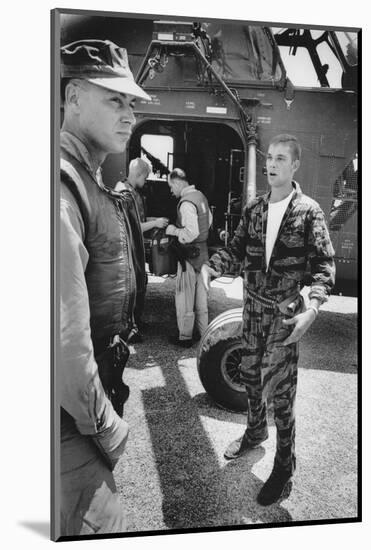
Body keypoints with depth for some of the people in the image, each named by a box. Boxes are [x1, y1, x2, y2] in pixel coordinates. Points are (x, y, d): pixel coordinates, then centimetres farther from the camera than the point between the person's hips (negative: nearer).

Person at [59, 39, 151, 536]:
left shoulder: (93, 182, 10)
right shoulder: (61, 185, -24)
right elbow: (66, 334, -30)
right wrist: (105, 426, -16)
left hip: (95, 395, 9)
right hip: (71, 421, -9)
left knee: (96, 511, 25)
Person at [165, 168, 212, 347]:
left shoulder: (186, 202, -20)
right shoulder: (200, 195, 8)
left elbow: (191, 232, -27)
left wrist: (174, 231, -13)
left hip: (190, 253, -9)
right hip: (203, 251, 9)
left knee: (184, 296, 2)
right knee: (201, 294, 18)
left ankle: (185, 337, 12)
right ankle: (203, 331, 29)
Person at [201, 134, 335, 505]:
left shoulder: (308, 211, -9)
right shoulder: (254, 209, 5)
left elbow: (323, 264, -11)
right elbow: (236, 248, 6)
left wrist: (312, 309, -25)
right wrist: (210, 267, -15)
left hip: (284, 313, -5)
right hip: (252, 306, 5)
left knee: (280, 390, -1)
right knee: (250, 374, 19)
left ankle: (284, 467, 17)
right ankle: (255, 430, 44)